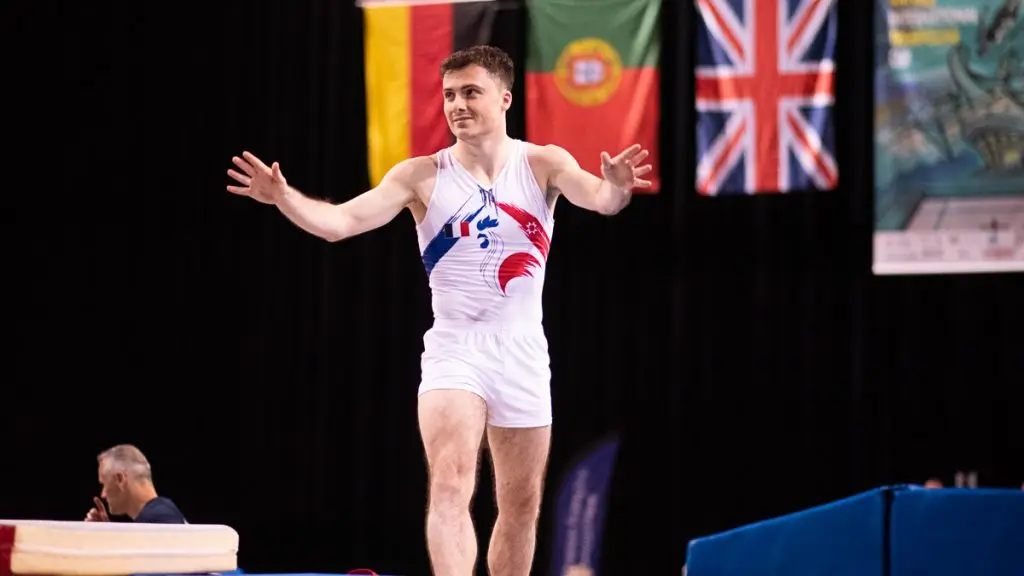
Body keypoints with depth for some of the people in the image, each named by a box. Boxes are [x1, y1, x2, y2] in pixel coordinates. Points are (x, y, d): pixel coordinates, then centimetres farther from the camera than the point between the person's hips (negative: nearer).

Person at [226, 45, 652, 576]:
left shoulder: (543, 164, -3)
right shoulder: (422, 176, -5)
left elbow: (596, 197, -21)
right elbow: (341, 222, -14)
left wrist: (615, 189, -46)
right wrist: (283, 197, -32)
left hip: (523, 352, 2)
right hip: (455, 349, -2)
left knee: (521, 506, 12)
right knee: (450, 483, -23)